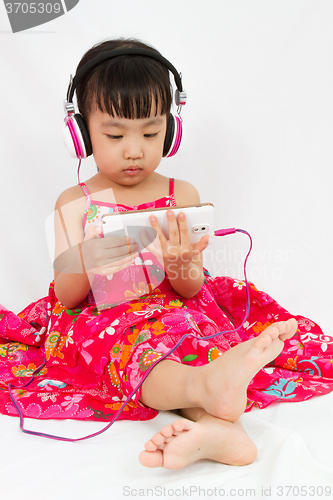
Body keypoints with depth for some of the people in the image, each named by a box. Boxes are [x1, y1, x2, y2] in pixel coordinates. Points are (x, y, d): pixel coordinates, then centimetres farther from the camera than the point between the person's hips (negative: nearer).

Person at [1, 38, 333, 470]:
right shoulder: (75, 203, 5)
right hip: (103, 321, -2)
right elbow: (67, 297, -1)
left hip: (176, 313, 3)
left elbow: (191, 291, 1)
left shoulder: (182, 195, 6)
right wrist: (87, 261, -24)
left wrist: (181, 266, -25)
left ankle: (212, 422, -49)